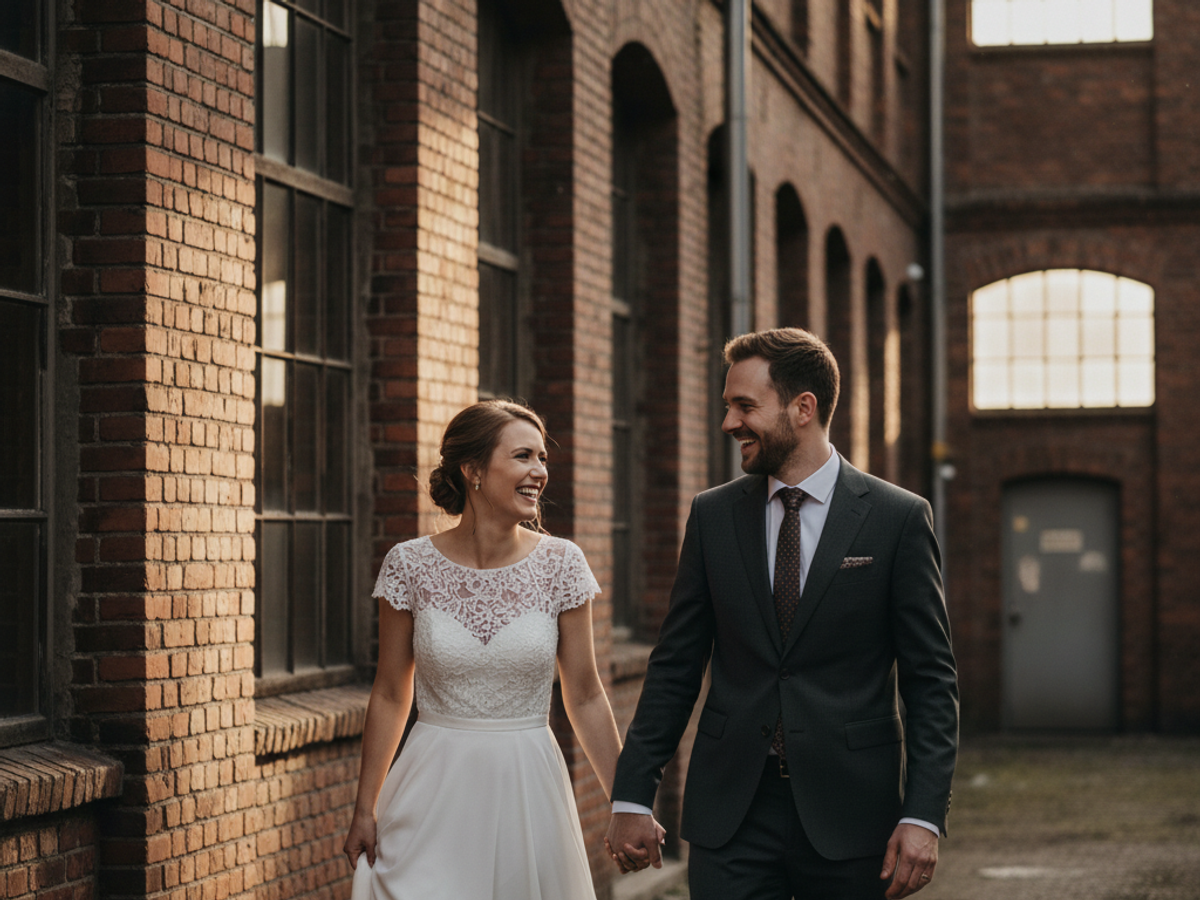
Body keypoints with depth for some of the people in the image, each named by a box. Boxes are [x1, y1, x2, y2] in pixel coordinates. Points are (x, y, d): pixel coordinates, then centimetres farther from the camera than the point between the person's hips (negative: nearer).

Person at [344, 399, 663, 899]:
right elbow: (390, 695, 4)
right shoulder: (409, 565, -5)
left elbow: (585, 696, 3)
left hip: (528, 793, 1)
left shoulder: (561, 563, -3)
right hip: (436, 799, -1)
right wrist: (365, 808, 4)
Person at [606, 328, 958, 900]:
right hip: (731, 812, 2)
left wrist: (923, 816, -11)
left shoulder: (898, 519, -2)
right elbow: (676, 667, 10)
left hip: (849, 812, -2)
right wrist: (632, 797, 5)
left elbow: (930, 681, -2)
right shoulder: (713, 515, 7)